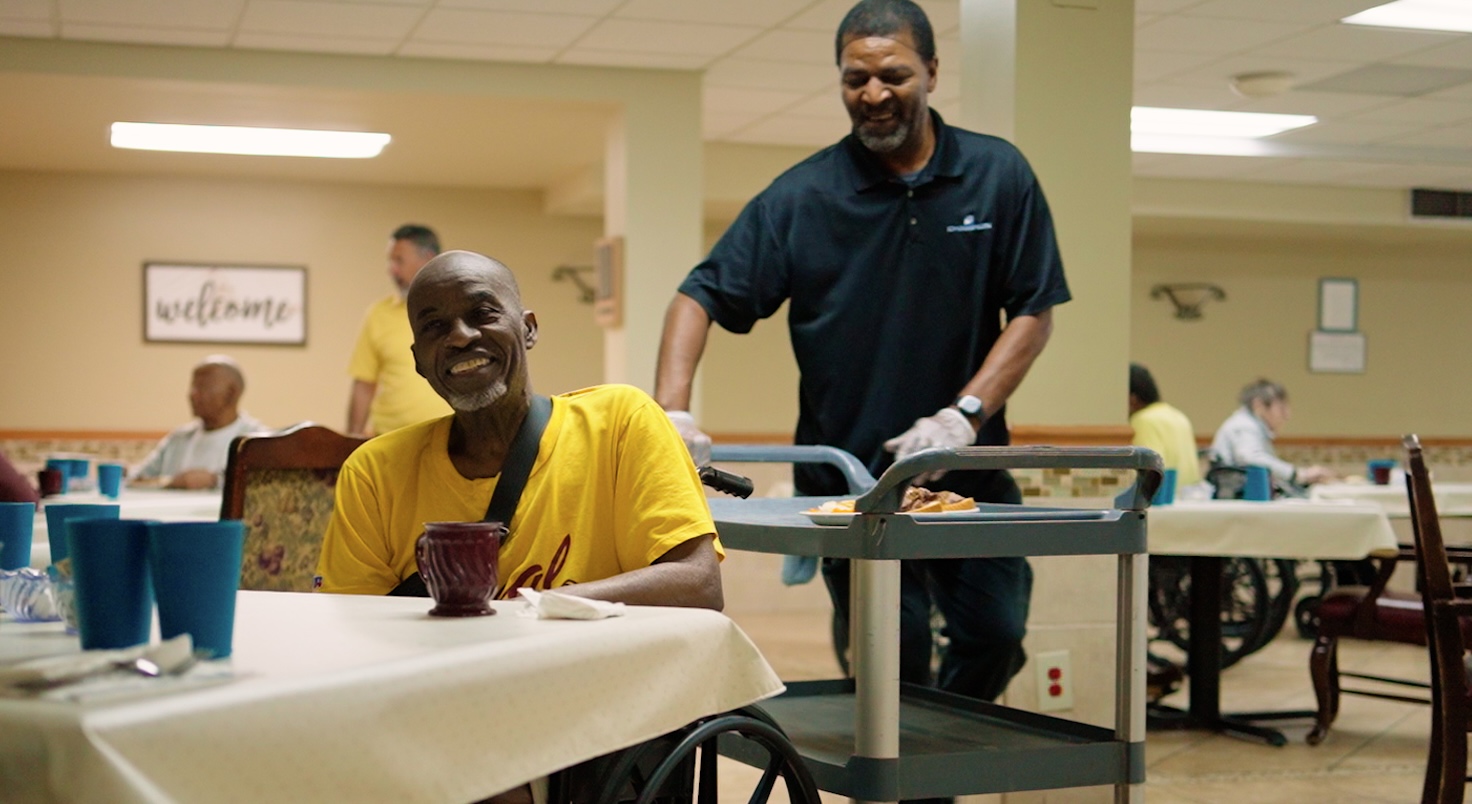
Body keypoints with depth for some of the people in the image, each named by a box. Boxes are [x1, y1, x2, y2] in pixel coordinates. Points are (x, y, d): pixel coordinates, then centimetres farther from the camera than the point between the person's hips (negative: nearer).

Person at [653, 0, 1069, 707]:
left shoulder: (998, 176, 1)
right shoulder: (801, 197, -3)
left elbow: (1034, 311, 2)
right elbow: (700, 297, -4)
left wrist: (964, 415, -11)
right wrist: (672, 413, -20)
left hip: (970, 468, 2)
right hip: (845, 473, -2)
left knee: (996, 633, 5)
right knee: (892, 663, -2)